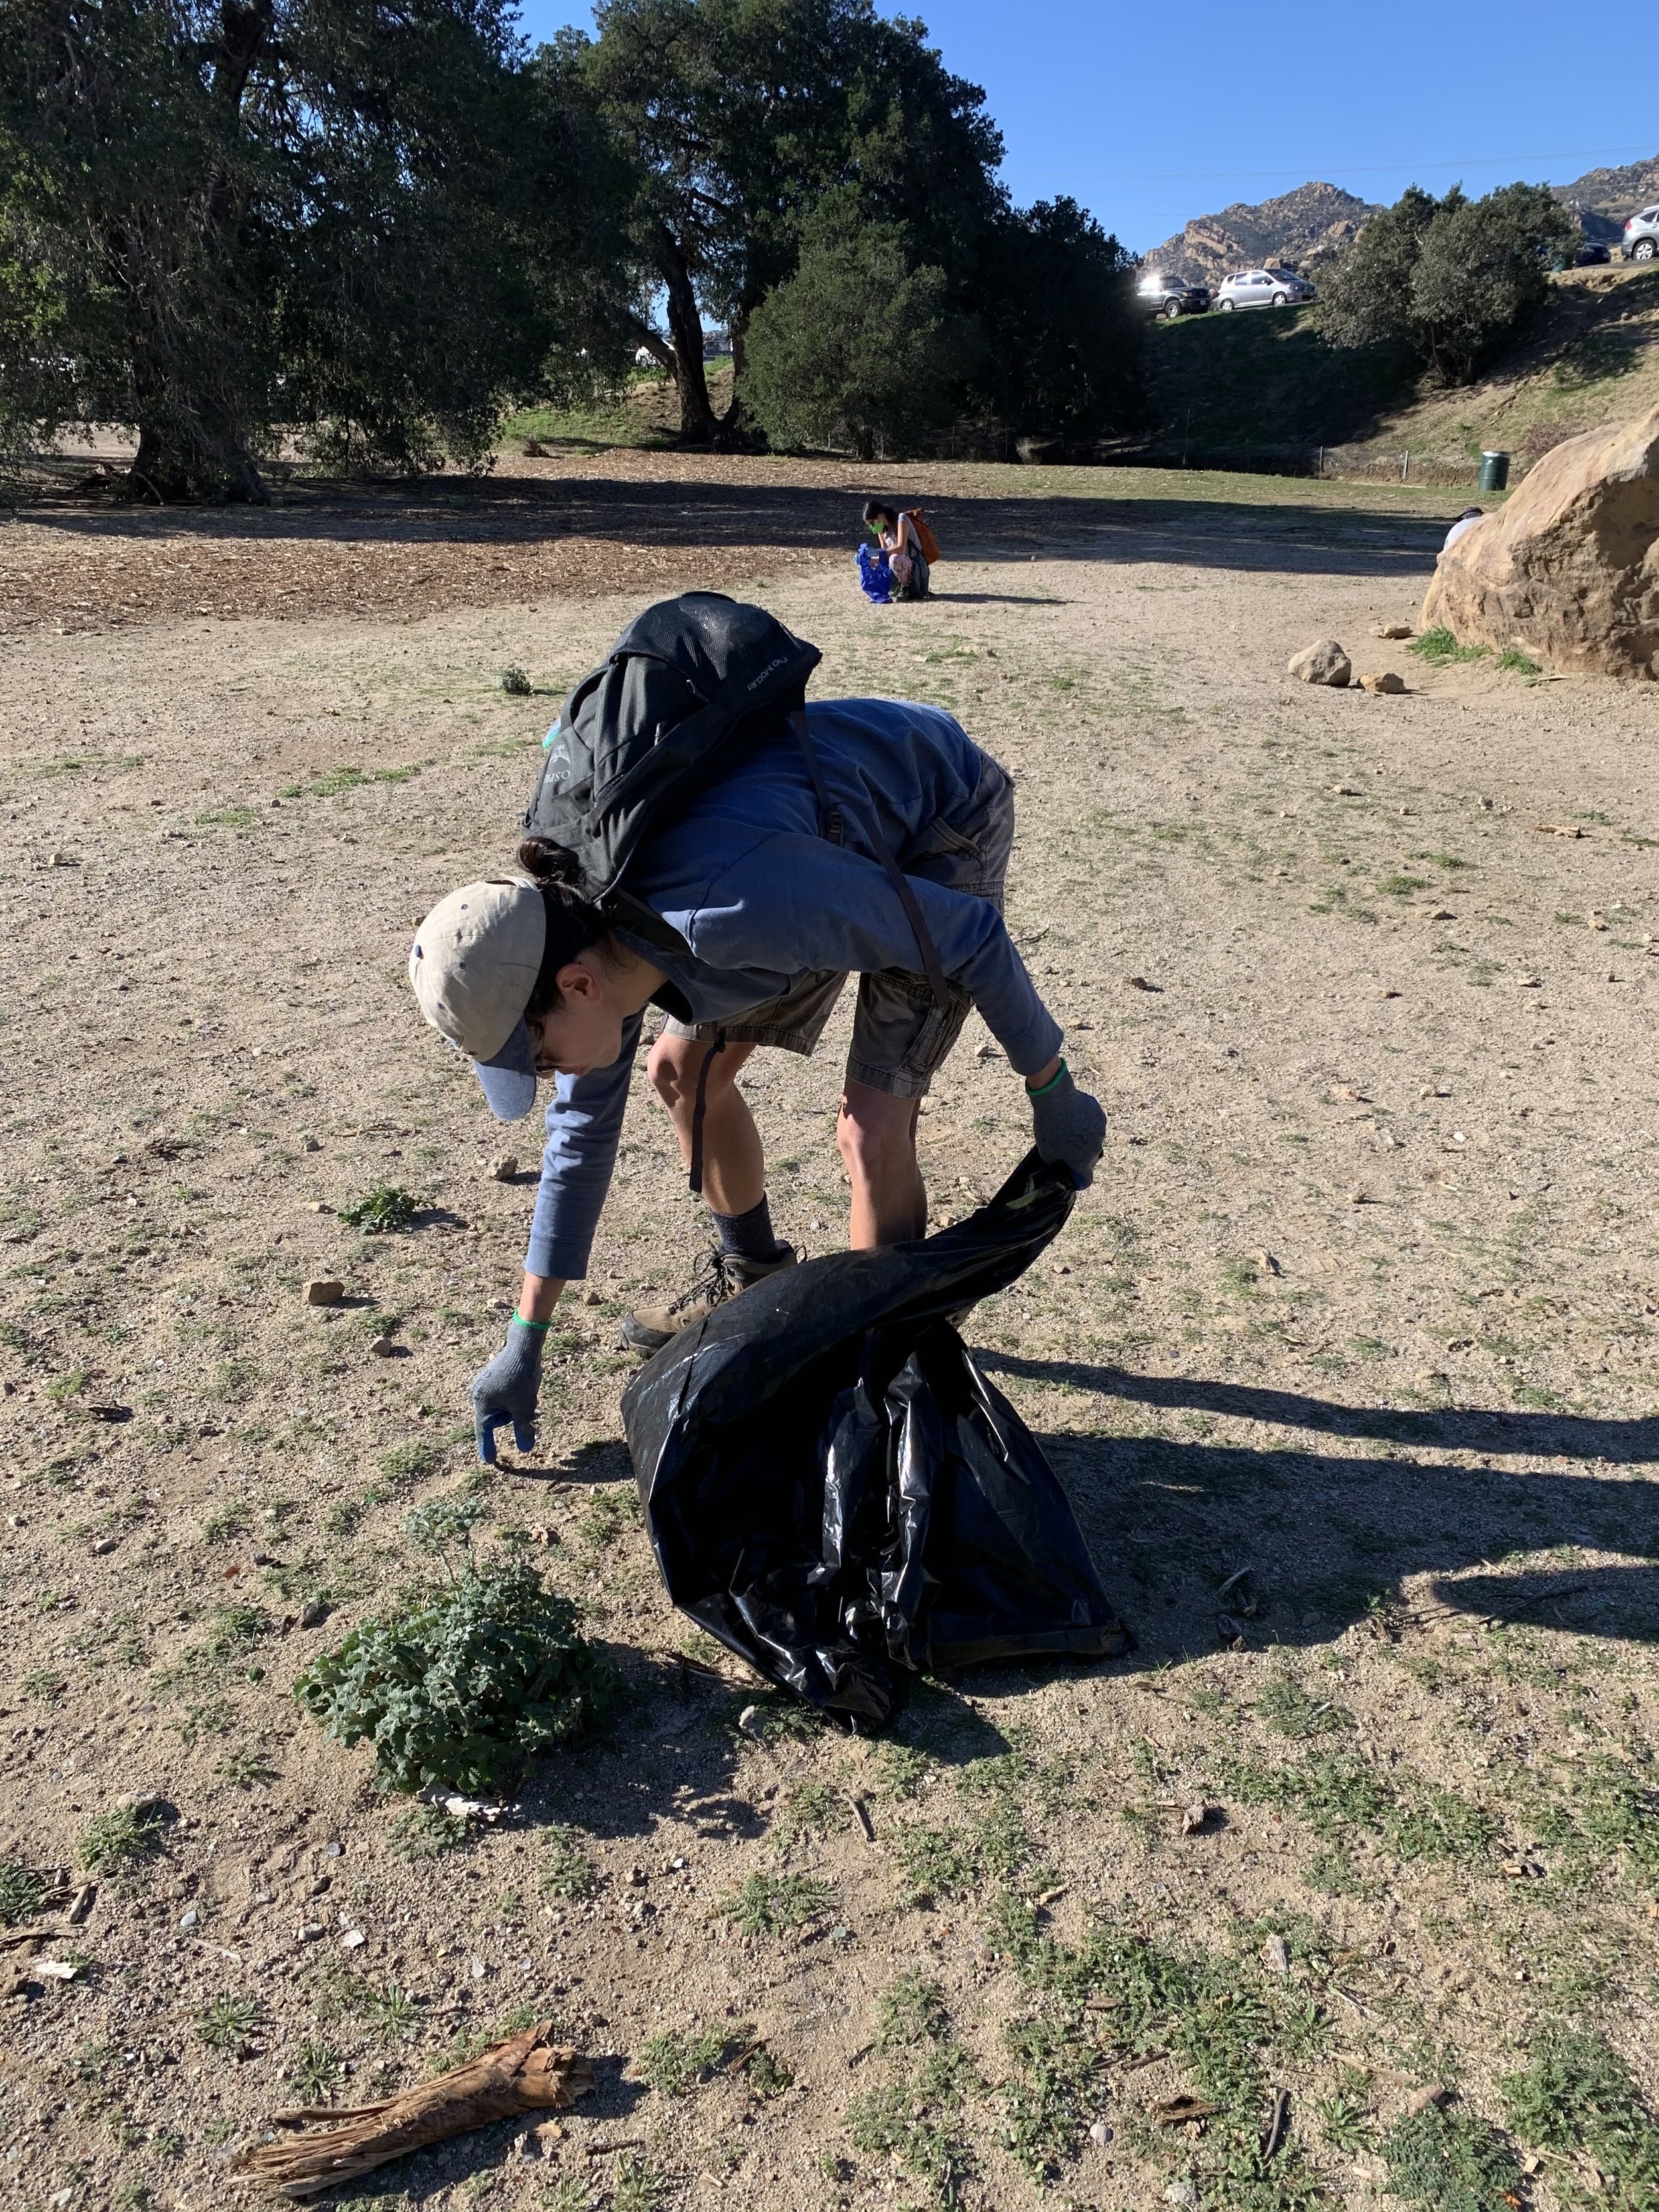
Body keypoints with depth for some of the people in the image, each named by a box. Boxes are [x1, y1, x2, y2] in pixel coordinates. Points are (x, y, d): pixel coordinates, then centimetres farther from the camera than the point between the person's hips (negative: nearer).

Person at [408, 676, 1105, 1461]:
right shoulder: (580, 941, -16)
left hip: (946, 822, -7)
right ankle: (751, 1274, 32)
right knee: (682, 1071, 9)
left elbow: (969, 934, -31)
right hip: (841, 828, 7)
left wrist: (1052, 1093, -16)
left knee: (871, 1127, -18)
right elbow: (582, 1132, -1)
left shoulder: (740, 908, -43)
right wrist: (524, 1343, 5)